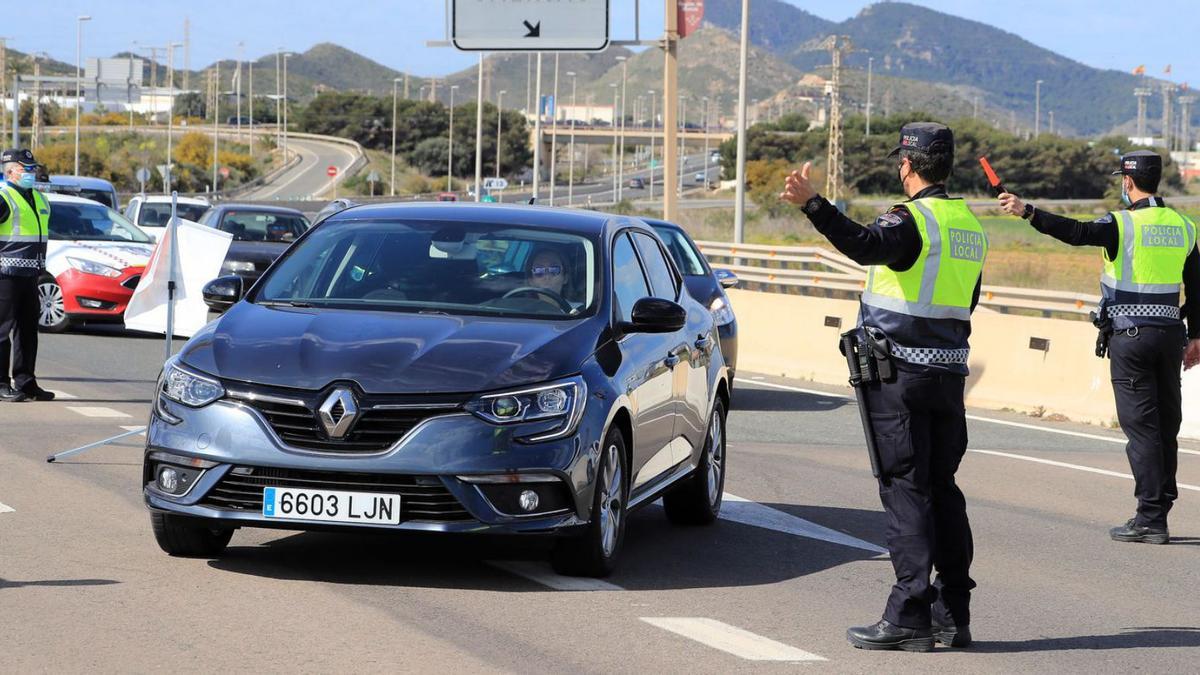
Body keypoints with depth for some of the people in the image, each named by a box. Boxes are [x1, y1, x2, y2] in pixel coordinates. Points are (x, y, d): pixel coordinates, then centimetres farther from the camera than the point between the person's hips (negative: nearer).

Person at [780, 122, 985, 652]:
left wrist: (812, 205, -42)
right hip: (949, 370, 7)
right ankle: (952, 613, 13)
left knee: (905, 490, -7)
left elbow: (865, 245, -34)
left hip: (899, 374, -7)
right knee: (942, 489, 12)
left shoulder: (913, 220, -12)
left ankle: (909, 617, -9)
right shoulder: (969, 225, 13)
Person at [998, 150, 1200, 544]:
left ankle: (1151, 519, -7)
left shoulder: (1122, 224, -10)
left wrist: (1027, 212, -30)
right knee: (1166, 423, 12)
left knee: (1141, 425, -5)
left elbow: (1075, 232, -26)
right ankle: (1161, 505, 17)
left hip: (1130, 336, -6)